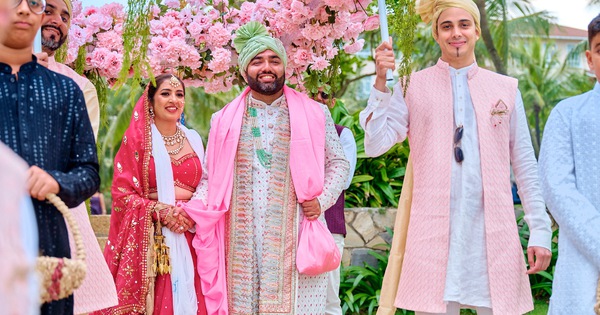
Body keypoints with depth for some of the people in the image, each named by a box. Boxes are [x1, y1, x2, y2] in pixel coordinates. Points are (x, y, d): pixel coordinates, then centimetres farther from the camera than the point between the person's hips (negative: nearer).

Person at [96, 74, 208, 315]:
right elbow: (122, 193, -3)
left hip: (188, 239, 4)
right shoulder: (137, 139, 1)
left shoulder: (193, 140, 14)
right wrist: (160, 211, -16)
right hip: (150, 239, -3)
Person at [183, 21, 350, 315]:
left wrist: (322, 200, -5)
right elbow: (212, 178, 13)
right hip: (242, 244, 1)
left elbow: (338, 163, 12)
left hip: (295, 240, -1)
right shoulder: (224, 121, 10)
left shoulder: (314, 114, 6)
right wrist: (190, 211, -4)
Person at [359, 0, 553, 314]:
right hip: (434, 232, -1)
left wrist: (540, 230, 6)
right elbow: (375, 145, -2)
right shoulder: (413, 86, 8)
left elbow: (525, 166, 12)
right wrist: (381, 82, -10)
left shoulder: (506, 88, 12)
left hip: (494, 233, 1)